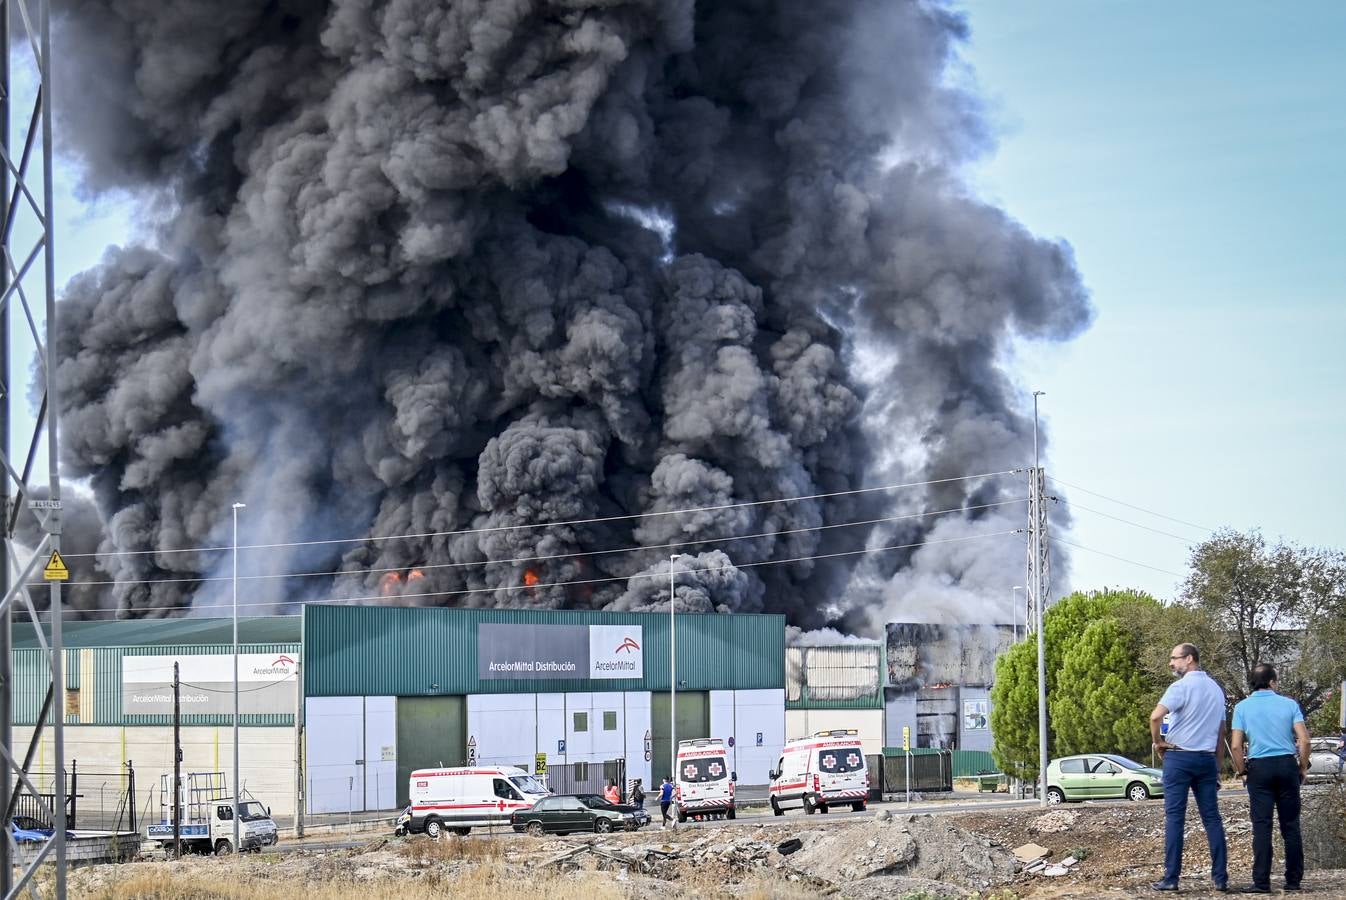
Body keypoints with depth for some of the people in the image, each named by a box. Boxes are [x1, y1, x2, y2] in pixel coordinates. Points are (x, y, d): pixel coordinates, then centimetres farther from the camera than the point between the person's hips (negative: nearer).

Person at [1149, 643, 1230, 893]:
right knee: (1212, 818, 6)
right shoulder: (1216, 689, 14)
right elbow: (1221, 733, 18)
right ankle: (1220, 878, 2)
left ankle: (1171, 878, -5)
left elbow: (1156, 716, -24)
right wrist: (1218, 769, 21)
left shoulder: (1182, 687, -9)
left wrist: (1158, 741, -6)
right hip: (1207, 759, 6)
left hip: (1179, 756, -6)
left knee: (1174, 817, -3)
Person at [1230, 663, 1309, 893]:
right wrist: (1303, 767, 6)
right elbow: (1304, 740, -5)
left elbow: (1236, 746, -5)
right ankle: (1293, 879, 10)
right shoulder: (1289, 704, 3)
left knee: (1261, 826, -1)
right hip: (1287, 764, 1)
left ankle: (1261, 881, -6)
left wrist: (1242, 771, 7)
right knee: (1291, 825, 7)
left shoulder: (1242, 707, 2)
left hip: (1259, 766, -1)